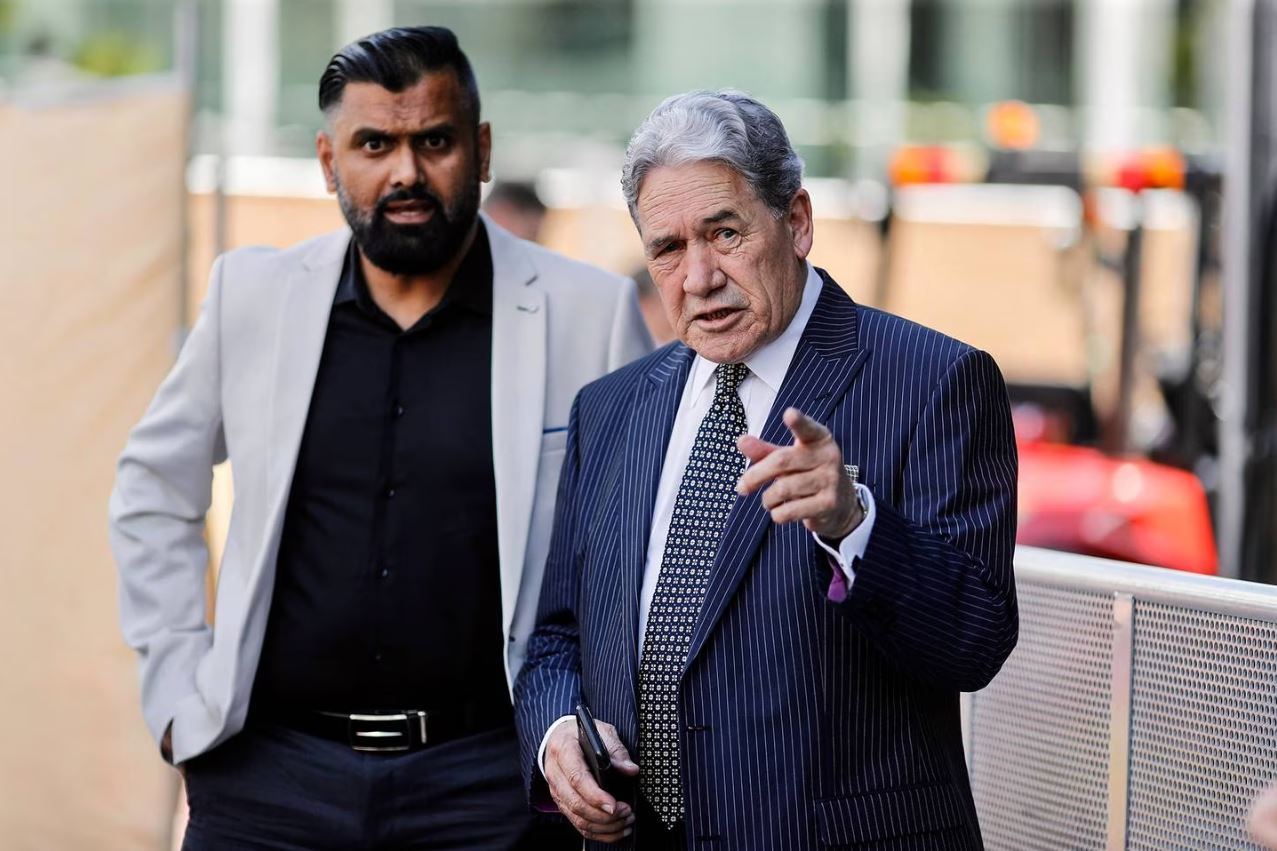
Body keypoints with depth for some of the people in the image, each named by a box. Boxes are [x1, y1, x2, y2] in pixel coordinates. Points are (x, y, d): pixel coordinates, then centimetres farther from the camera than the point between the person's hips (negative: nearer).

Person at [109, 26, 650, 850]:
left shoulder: (591, 313, -2)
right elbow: (155, 489, 15)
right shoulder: (254, 294, 4)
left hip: (490, 780, -2)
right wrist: (177, 684, 8)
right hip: (270, 771, 2)